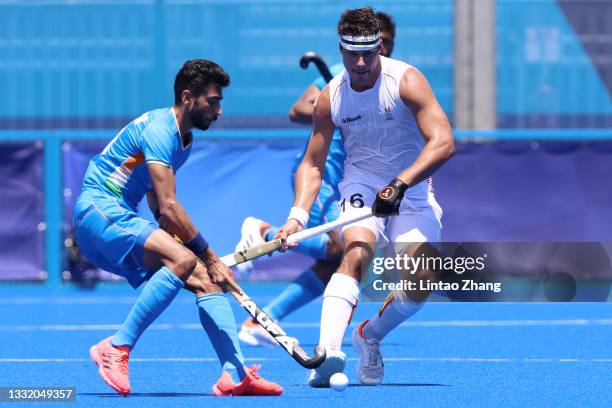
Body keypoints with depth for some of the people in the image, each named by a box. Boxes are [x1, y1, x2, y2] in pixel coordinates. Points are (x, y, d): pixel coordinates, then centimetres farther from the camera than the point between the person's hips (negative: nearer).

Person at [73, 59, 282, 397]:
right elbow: (168, 208, -21)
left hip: (123, 221, 10)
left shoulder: (184, 139, 17)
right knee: (184, 259, -29)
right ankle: (116, 348, -27)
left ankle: (236, 375, -11)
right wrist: (210, 257, -16)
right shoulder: (159, 130, -15)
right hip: (98, 211, -10)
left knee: (204, 279, -3)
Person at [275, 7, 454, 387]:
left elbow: (443, 143, -26)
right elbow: (312, 164, -1)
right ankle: (329, 349, -45)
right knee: (357, 252, -30)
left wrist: (400, 184, -37)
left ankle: (370, 336, 16)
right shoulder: (331, 98, -7)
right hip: (362, 184, 1)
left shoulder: (406, 81, -18)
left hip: (412, 188, 0)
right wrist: (298, 214, -18)